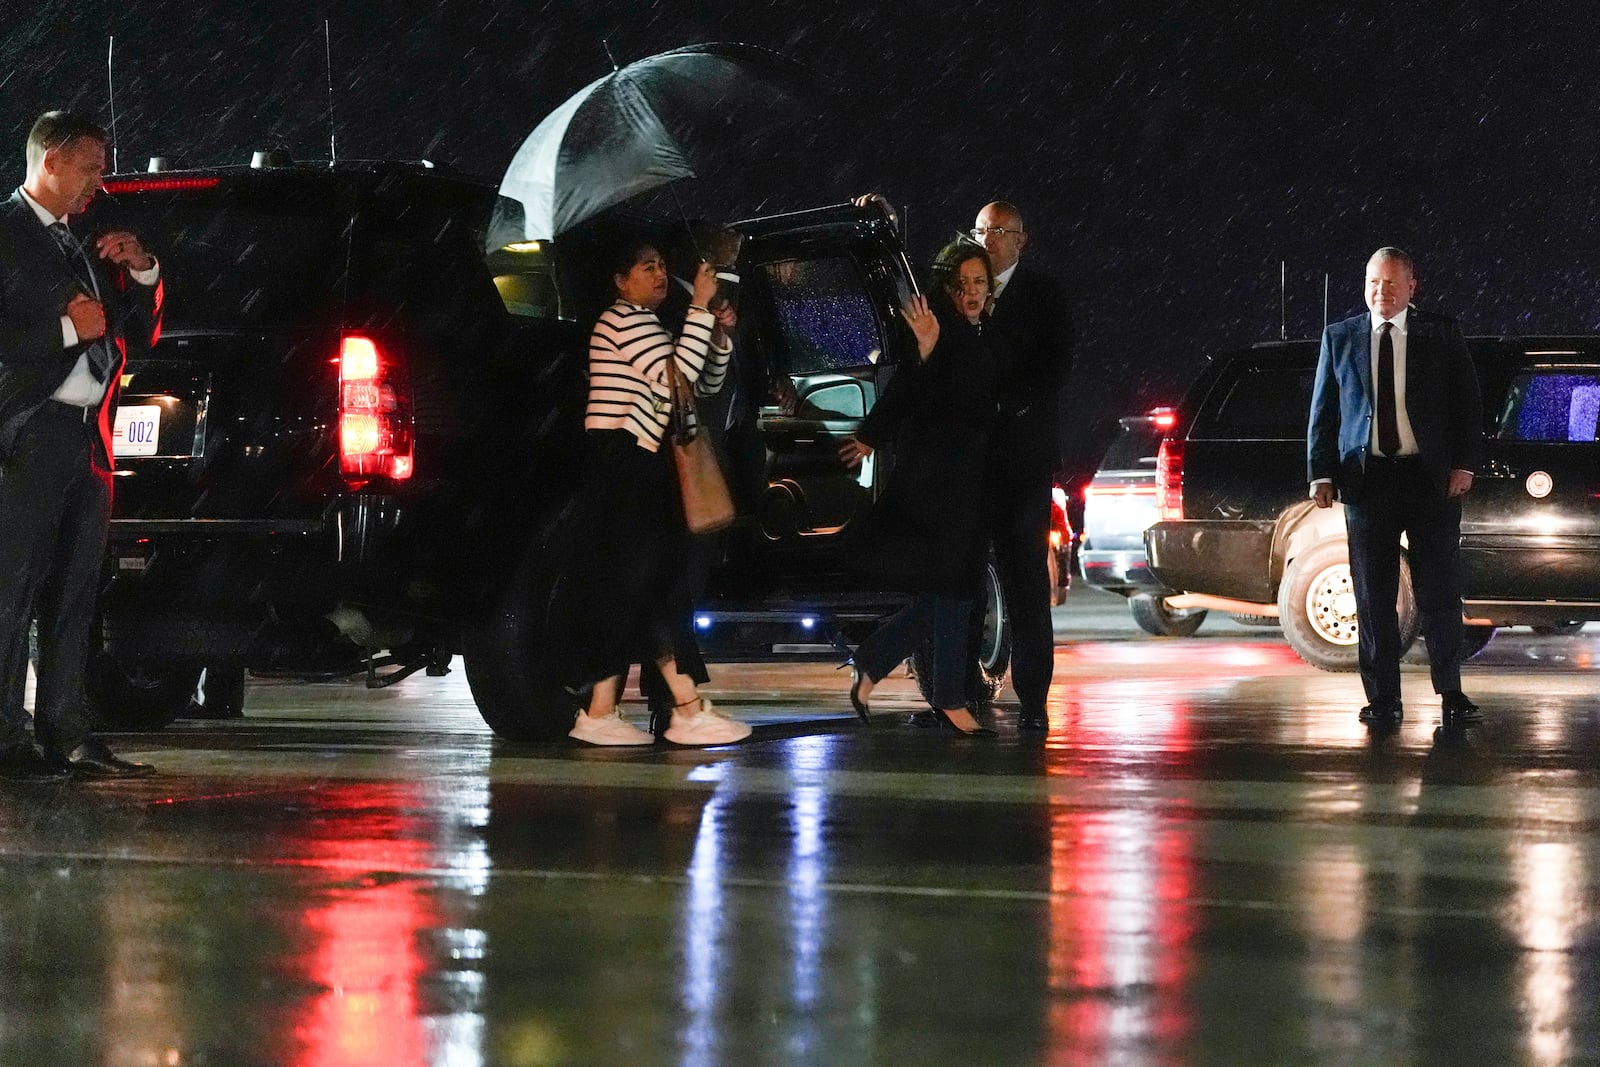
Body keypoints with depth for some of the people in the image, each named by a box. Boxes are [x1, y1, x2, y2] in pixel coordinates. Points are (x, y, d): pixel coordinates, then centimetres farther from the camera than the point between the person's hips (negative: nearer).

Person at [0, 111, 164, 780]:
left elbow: (141, 333, 24)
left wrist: (142, 273, 9)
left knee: (74, 593, 8)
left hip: (87, 435, 8)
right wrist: (67, 329, -13)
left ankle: (66, 734, 10)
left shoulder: (84, 249, 22)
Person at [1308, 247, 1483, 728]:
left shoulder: (1442, 334, 6)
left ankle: (1451, 693, 7)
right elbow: (1322, 411, 10)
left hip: (1432, 477, -1)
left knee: (1440, 590, 0)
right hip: (1367, 478, 1)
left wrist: (1464, 464, -5)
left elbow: (1468, 401, 5)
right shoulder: (1340, 338, 9)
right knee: (1373, 596, 2)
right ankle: (1383, 699, 7)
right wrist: (1322, 474, 1)